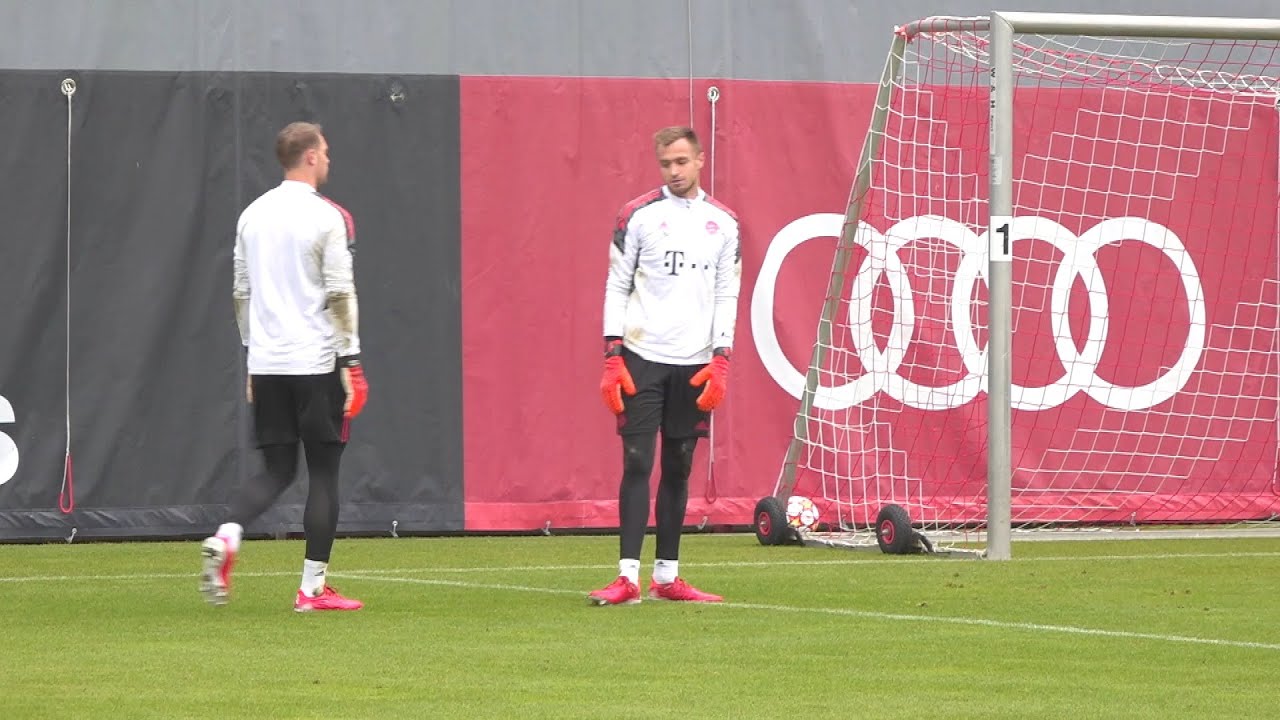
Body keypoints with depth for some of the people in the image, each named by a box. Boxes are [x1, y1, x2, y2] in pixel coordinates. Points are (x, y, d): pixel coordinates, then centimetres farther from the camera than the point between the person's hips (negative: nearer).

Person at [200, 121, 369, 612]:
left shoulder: (252, 215, 11)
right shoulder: (326, 217, -8)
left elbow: (241, 292, 15)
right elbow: (340, 293, -12)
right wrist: (350, 360, -8)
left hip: (265, 364, 6)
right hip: (315, 361, -6)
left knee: (277, 470, 11)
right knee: (323, 472, 2)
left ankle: (225, 539, -15)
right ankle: (313, 589, 2)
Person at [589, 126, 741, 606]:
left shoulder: (724, 223, 8)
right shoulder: (638, 215, 0)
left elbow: (727, 295, 9)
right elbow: (616, 287, 1)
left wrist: (720, 360, -2)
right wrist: (612, 357, -7)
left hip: (694, 364, 3)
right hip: (642, 358, -3)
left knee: (679, 468, 7)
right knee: (637, 464, -7)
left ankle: (666, 576, 13)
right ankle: (628, 578, -9)